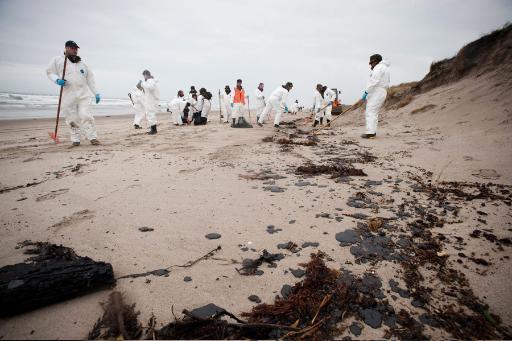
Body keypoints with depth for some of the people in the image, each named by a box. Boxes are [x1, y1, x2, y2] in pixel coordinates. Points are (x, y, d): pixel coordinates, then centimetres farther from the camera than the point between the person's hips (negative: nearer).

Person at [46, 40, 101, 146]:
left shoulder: (82, 64, 17)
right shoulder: (57, 60, 9)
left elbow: (90, 79, 16)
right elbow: (50, 72, 11)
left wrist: (96, 93, 10)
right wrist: (57, 80, -11)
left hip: (83, 94, 1)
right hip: (68, 95, -1)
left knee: (85, 116, -11)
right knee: (72, 119, 1)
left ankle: (93, 137, -10)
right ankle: (75, 140, 9)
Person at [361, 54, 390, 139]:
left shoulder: (378, 67, -8)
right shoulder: (385, 68, 25)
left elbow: (374, 81, -20)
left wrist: (366, 92, -20)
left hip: (376, 92, -11)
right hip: (382, 92, 11)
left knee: (370, 112, -14)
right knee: (374, 112, 12)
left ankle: (370, 133, -20)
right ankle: (373, 132, 11)